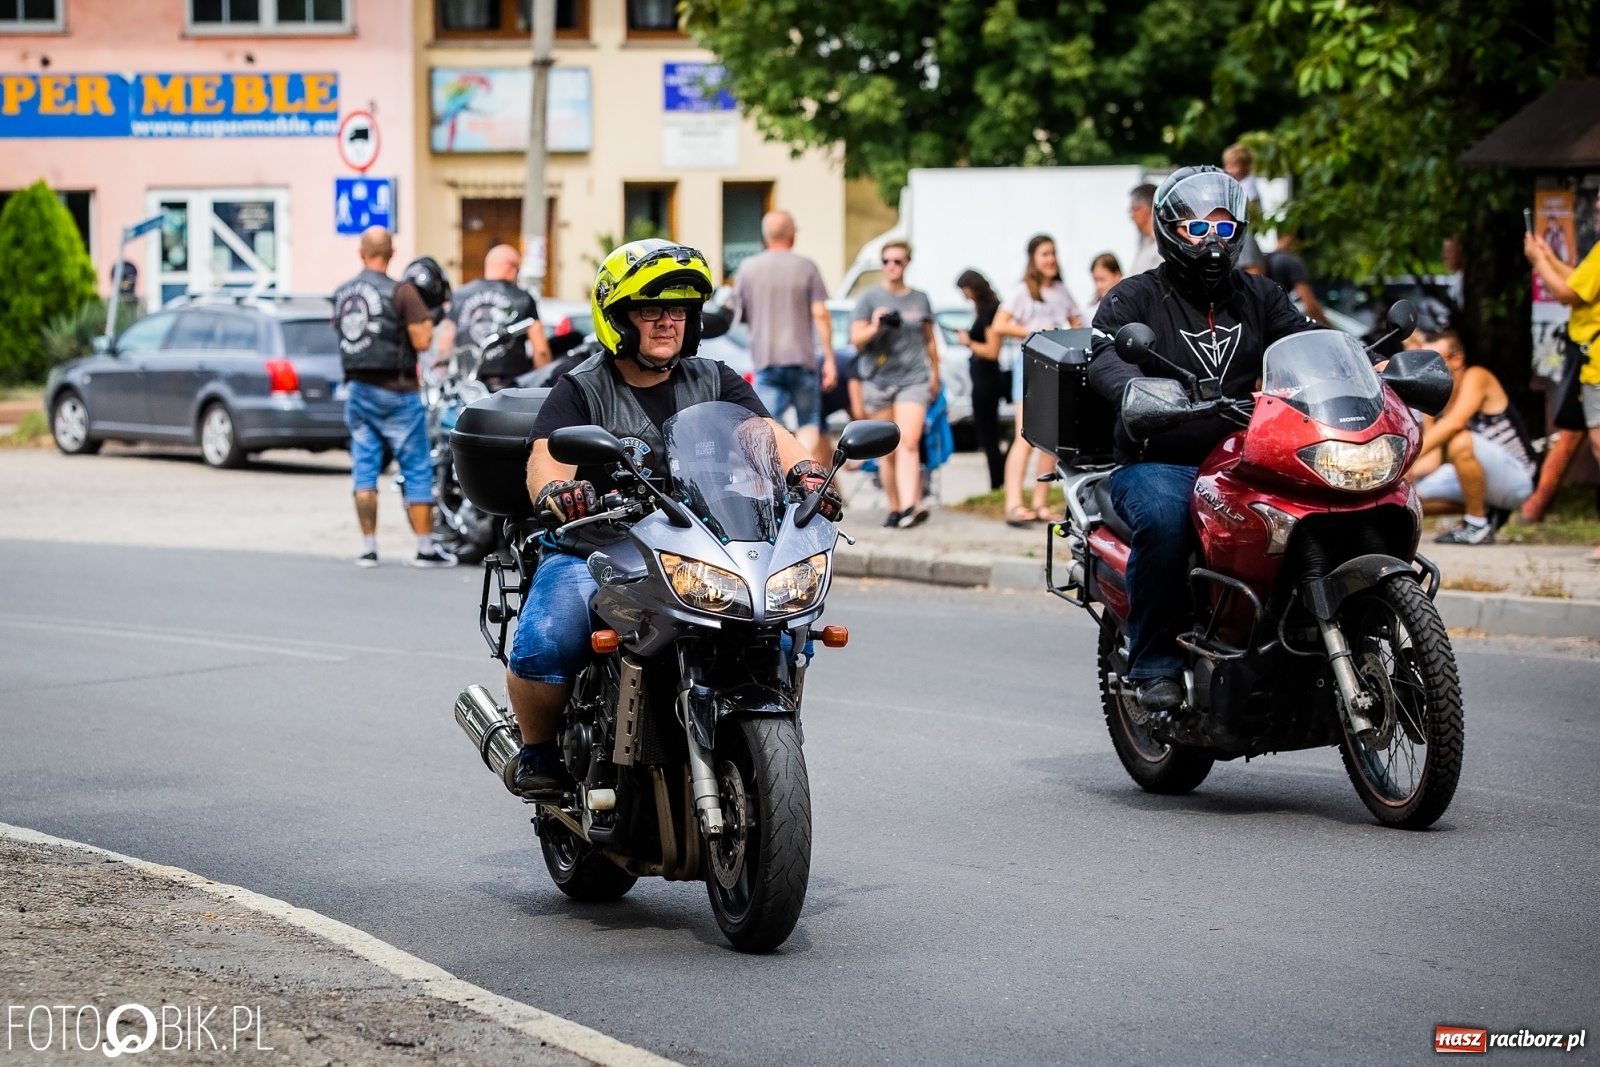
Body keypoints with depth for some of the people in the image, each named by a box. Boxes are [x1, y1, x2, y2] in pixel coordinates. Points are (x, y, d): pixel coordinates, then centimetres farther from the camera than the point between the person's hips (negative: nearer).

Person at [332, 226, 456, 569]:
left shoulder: (341, 294, 6)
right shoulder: (401, 292, -13)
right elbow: (422, 341, -16)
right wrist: (426, 319, 2)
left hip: (356, 389, 5)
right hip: (395, 391, -5)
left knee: (364, 469, 8)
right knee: (417, 470, 2)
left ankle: (368, 548, 6)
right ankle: (425, 548, 3)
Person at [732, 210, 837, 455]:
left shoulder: (748, 268, 5)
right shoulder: (806, 267, 0)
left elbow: (739, 315, 9)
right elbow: (820, 314, -5)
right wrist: (829, 359, -2)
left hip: (765, 360, 1)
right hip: (802, 357, -1)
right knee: (809, 422, 10)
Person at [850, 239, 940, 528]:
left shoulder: (920, 299, 11)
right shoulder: (870, 298, 5)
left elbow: (929, 340, 21)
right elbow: (856, 339, 1)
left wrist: (935, 374, 21)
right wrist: (874, 327, -17)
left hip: (913, 378, 0)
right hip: (878, 378, 0)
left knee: (909, 443, -15)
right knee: (887, 450, 3)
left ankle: (910, 506, -26)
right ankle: (894, 508, 11)